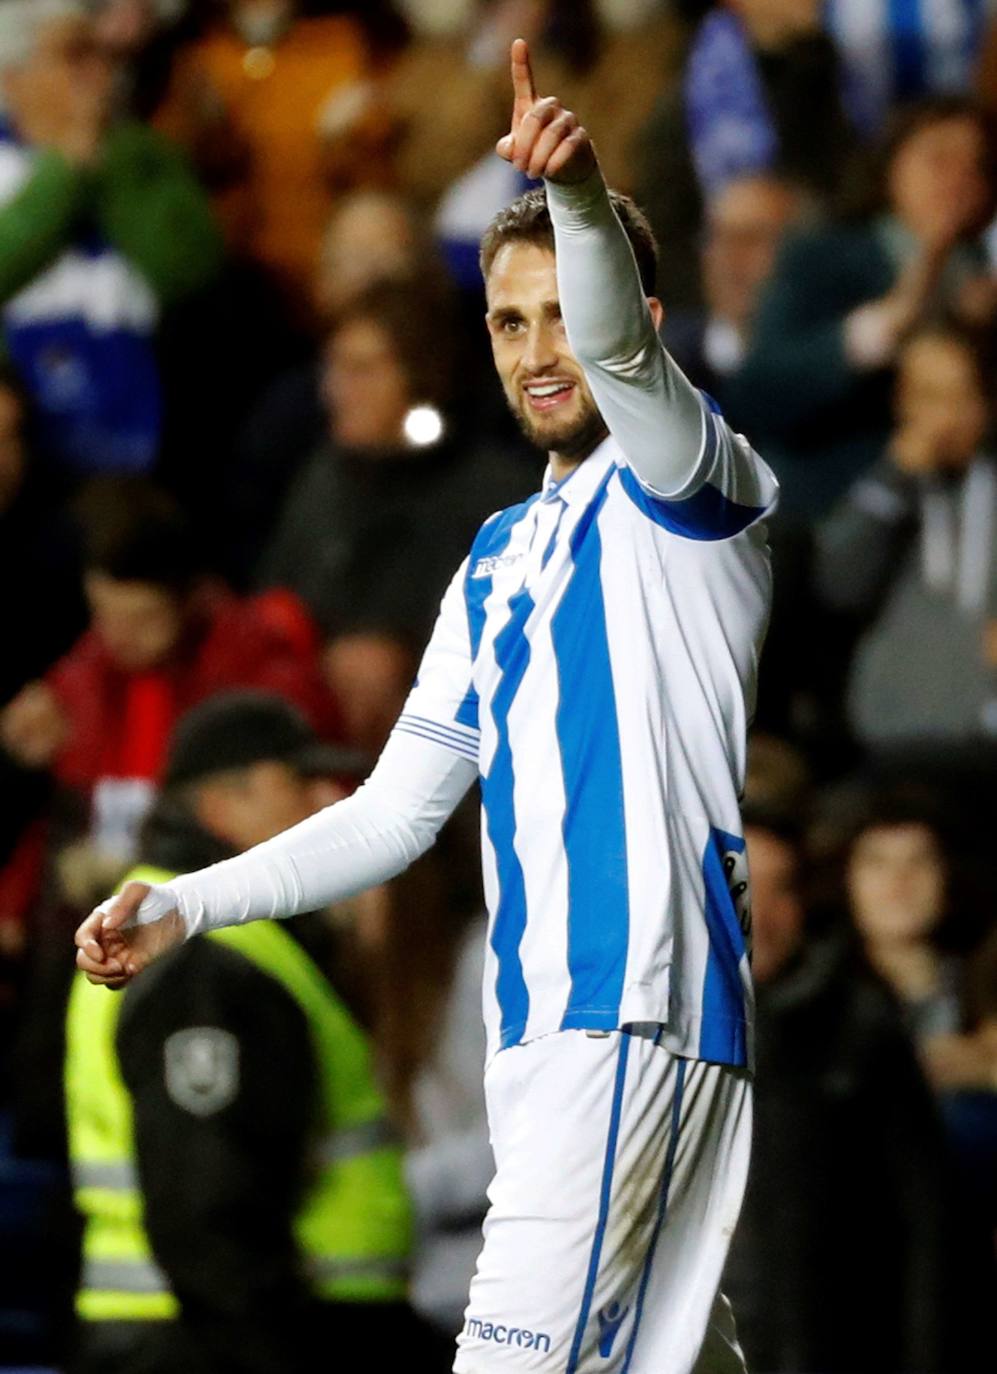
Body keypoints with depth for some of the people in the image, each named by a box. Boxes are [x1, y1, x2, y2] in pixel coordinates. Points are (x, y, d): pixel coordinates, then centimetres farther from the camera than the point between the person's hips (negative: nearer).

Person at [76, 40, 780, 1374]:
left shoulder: (690, 485, 1)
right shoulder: (500, 560, 23)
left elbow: (619, 352, -23)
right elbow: (395, 812, 26)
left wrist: (582, 200, -44)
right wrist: (186, 907, 16)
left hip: (638, 1013, -9)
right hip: (540, 1025, 9)